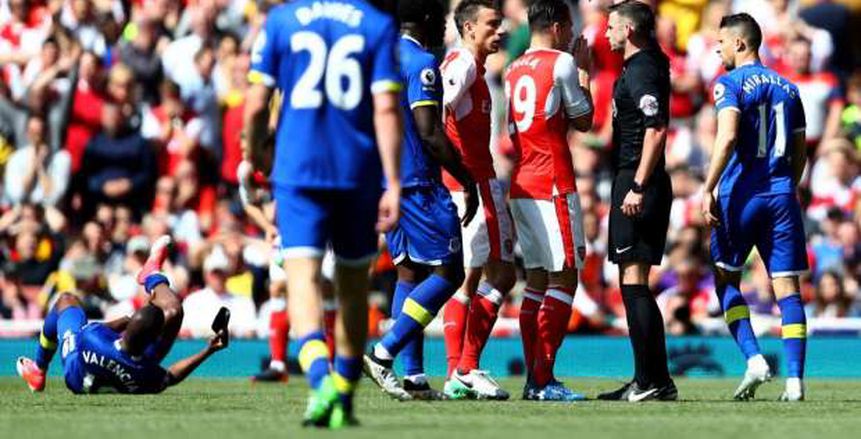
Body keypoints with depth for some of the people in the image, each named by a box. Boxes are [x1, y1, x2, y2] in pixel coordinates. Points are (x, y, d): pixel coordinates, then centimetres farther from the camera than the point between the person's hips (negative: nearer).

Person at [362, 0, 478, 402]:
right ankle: (383, 354, -15)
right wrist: (468, 182, -11)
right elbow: (430, 133, -18)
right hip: (418, 184, -9)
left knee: (410, 271, 10)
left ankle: (413, 375, 6)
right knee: (448, 273, -5)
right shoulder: (421, 63, -12)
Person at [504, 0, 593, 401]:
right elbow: (584, 121, 1)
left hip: (521, 185, 8)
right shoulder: (562, 63, -7)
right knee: (564, 278, -7)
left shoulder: (513, 70, 16)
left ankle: (533, 378, 8)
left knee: (537, 279, 10)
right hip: (553, 186, -8)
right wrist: (584, 73, 12)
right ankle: (543, 379, -13)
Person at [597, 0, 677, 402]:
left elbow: (656, 130, -23)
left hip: (637, 183, -10)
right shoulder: (645, 64, 16)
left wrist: (638, 187, -25)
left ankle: (650, 381, -11)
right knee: (634, 284, 12)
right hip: (634, 181, 10)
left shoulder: (642, 71, -13)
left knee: (634, 281, -10)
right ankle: (654, 380, 14)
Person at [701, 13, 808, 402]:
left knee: (726, 279, 11)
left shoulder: (730, 84, -5)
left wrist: (708, 189, -18)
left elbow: (727, 137, -19)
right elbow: (800, 151, 16)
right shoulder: (787, 88, 14)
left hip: (741, 194, -4)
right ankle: (794, 380, -6)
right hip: (781, 194, 4)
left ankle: (753, 359, -6)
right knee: (787, 286, 1)